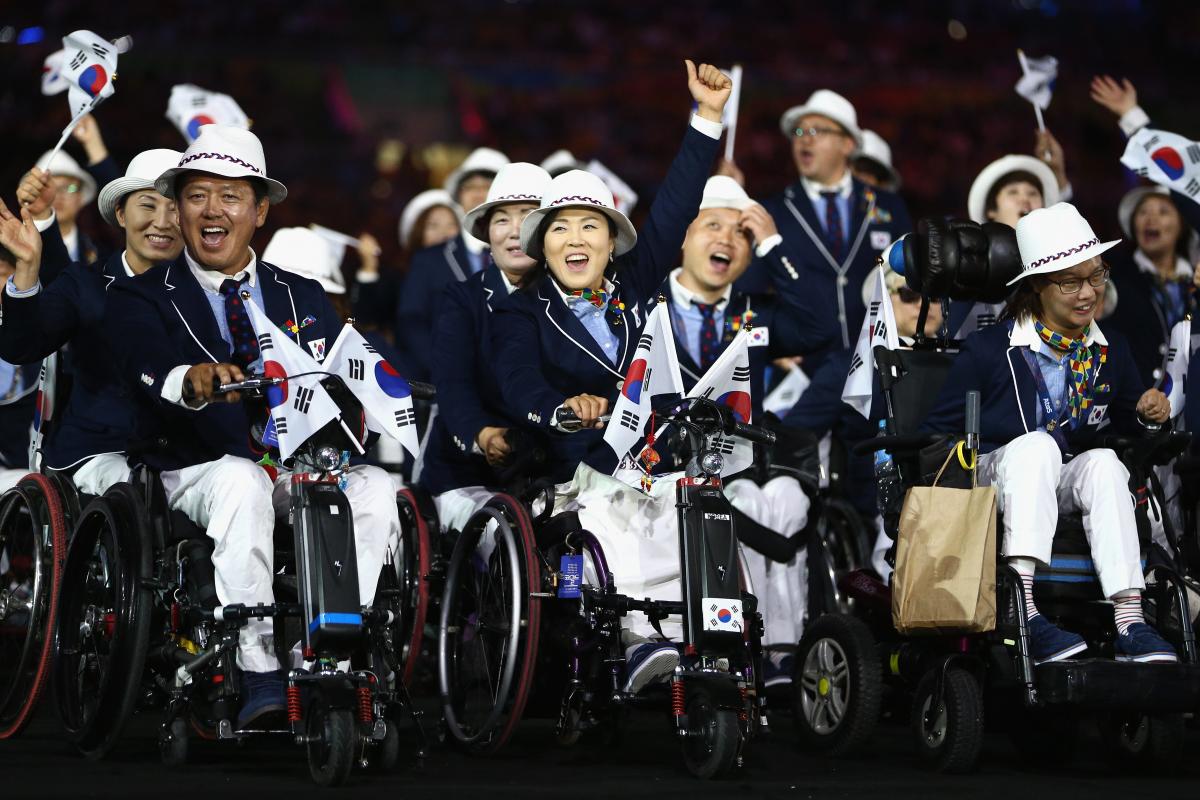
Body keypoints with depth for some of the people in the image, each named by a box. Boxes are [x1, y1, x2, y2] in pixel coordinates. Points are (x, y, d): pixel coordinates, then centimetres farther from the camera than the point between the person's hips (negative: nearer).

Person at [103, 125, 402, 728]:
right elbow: (150, 367, -17)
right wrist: (190, 380, -42)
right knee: (241, 479, -38)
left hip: (302, 469, 3)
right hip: (196, 471, -3)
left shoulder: (305, 298, 19)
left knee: (375, 487, -27)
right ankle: (259, 674, -37)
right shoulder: (139, 299, 7)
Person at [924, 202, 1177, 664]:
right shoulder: (988, 350, -4)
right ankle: (1021, 610, -48)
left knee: (1104, 462, -29)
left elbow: (1126, 426, 20)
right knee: (1037, 444, -35)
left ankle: (1128, 619, -41)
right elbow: (939, 431, -2)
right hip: (992, 477, -3)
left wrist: (1148, 414, -3)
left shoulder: (1110, 355, 9)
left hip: (1064, 485, 3)